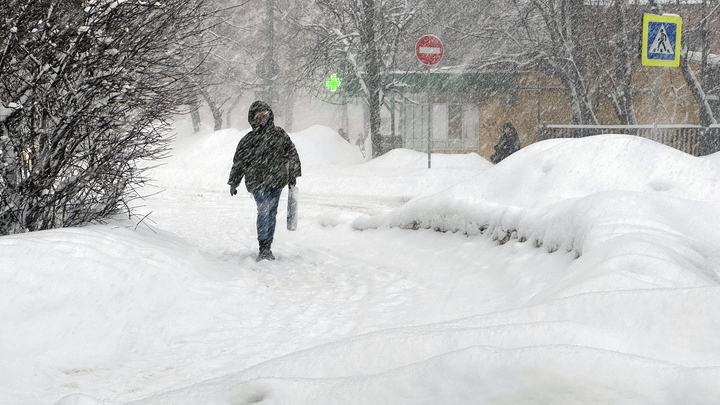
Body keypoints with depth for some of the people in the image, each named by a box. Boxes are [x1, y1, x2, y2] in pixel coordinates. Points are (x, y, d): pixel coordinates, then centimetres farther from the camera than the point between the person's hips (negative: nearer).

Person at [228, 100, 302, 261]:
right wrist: (233, 183, 9)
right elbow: (238, 162, 10)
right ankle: (264, 248, -21)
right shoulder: (248, 140, 4)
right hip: (258, 182, -3)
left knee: (272, 213, 6)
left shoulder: (279, 134, 9)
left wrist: (293, 175, 13)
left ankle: (267, 247, 16)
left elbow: (291, 154, 16)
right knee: (264, 211, -17)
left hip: (277, 181, 3)